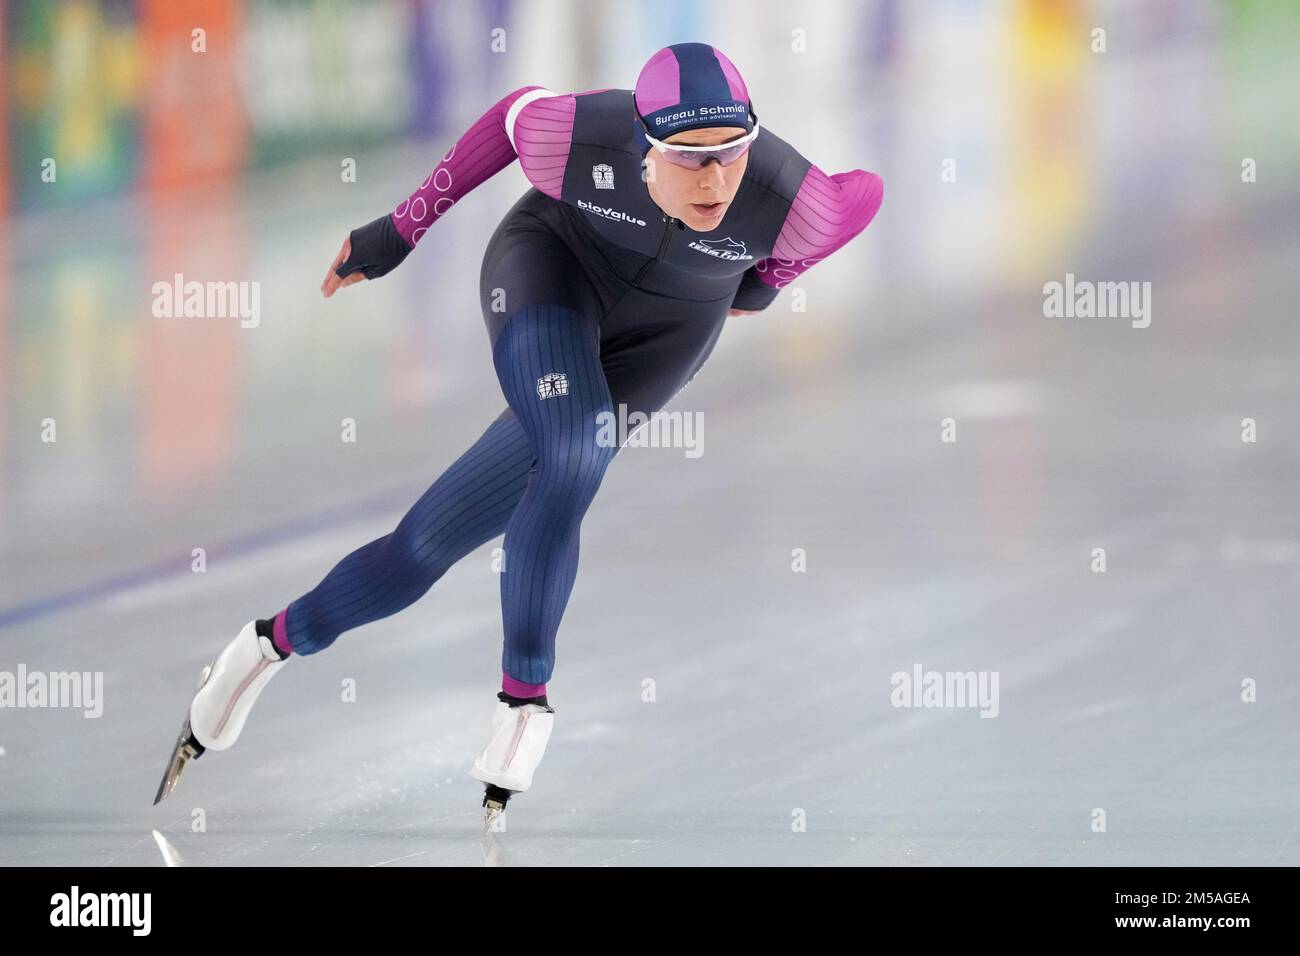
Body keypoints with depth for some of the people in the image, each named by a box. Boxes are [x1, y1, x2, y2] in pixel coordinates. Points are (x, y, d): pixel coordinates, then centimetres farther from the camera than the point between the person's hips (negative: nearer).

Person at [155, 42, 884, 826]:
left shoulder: (791, 206, -32)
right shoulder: (577, 139, -31)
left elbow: (863, 194, -8)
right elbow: (517, 111, -6)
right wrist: (402, 229, 3)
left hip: (658, 339, 1)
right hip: (553, 262, -1)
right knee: (571, 462, -30)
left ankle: (280, 642, 9)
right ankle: (524, 697, -13)